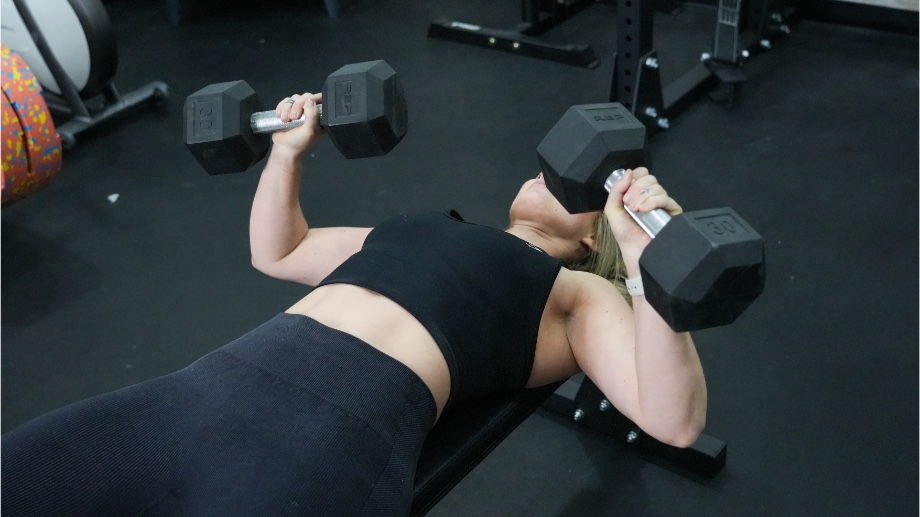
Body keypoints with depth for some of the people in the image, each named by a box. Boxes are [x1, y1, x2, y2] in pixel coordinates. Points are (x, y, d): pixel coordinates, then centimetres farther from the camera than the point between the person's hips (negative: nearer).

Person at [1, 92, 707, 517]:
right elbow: (277, 254, 40)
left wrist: (646, 257, -14)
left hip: (344, 433, -6)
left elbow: (674, 419, -4)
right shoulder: (433, 229, 30)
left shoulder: (578, 293, 13)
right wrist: (288, 153, 27)